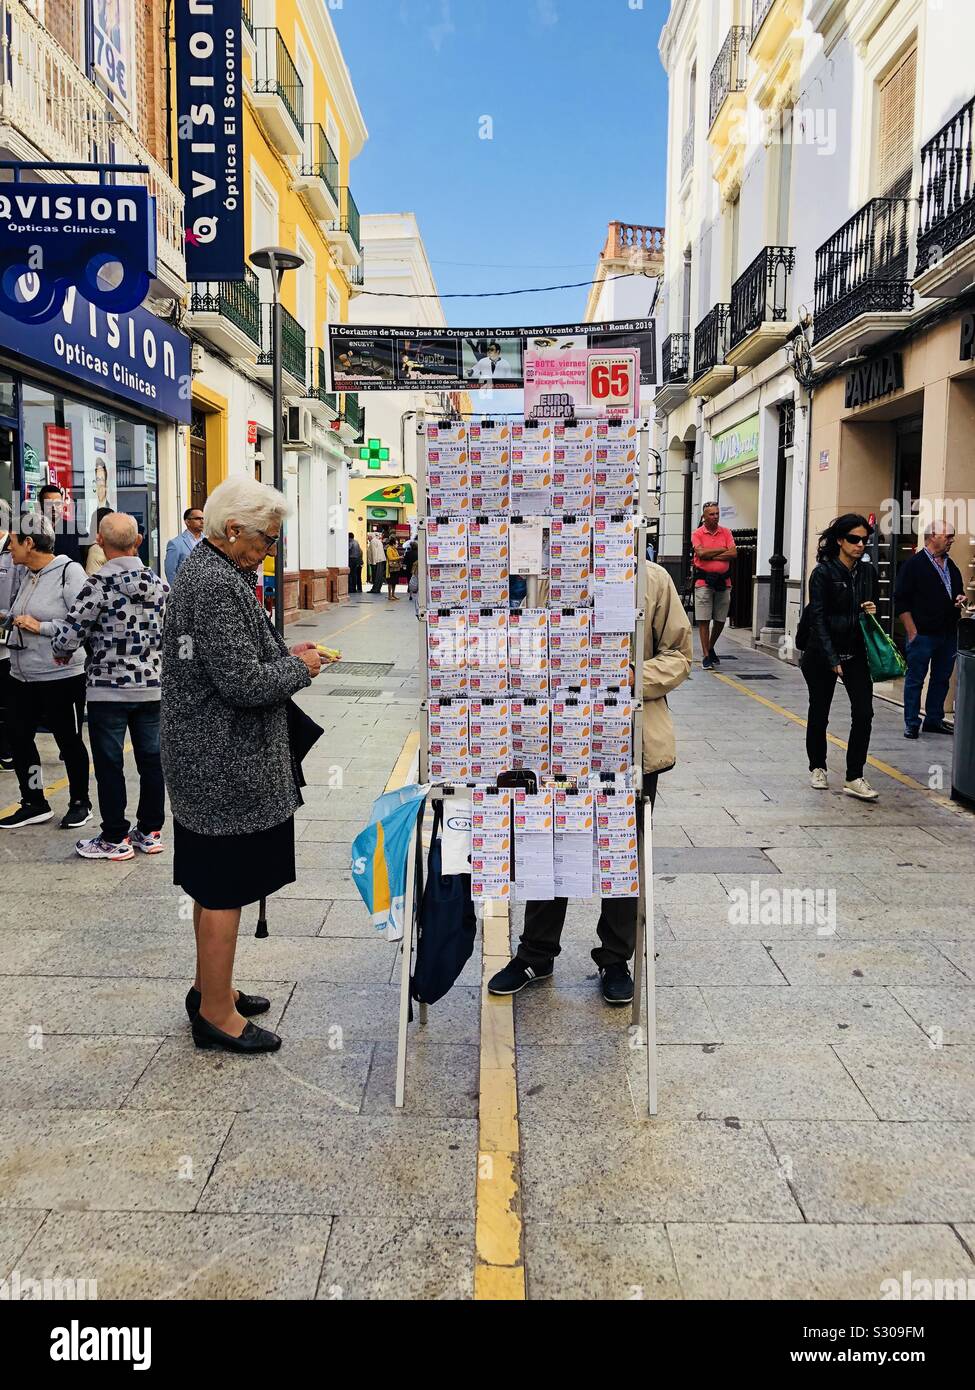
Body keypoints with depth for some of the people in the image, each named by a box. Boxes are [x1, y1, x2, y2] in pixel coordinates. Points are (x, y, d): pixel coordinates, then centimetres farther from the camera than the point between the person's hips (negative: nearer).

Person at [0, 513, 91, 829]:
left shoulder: (69, 571, -14)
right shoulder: (28, 575, 9)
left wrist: (41, 627, -20)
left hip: (61, 676, -7)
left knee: (69, 741, 7)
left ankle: (80, 802, 24)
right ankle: (34, 803, 24)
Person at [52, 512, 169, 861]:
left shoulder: (99, 584, -14)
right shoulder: (158, 583, 3)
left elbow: (68, 634, -15)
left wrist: (61, 652, 6)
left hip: (108, 689, -5)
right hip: (152, 685, 5)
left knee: (109, 764, 5)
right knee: (151, 759, 12)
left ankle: (115, 839, 13)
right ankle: (151, 832, 22)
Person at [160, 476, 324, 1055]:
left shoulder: (202, 570, 11)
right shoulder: (217, 586, -22)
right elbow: (245, 684, -25)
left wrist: (284, 657, 9)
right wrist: (299, 668, -8)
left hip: (207, 761, 11)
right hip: (227, 764, -11)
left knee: (214, 885, 21)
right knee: (224, 889, 2)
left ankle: (210, 989, 35)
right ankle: (216, 1014, 15)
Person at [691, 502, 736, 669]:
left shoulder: (726, 532, 8)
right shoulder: (697, 534, 0)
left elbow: (733, 553, -4)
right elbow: (701, 553, -16)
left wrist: (712, 556, -10)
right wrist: (722, 550, -7)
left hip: (724, 581, 3)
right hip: (704, 581, -3)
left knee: (720, 620, 10)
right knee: (703, 620, -5)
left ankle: (711, 648, 31)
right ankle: (705, 655, 0)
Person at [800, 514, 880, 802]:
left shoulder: (868, 571, 5)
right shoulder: (823, 573, -10)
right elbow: (817, 618, -12)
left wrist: (872, 611, -6)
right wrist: (832, 659, -16)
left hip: (856, 652, 4)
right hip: (822, 654, -3)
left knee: (864, 712, -9)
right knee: (819, 713, 9)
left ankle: (854, 778, -3)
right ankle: (818, 768, 30)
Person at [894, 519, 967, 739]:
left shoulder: (951, 566, 14)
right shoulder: (913, 564, -8)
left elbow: (959, 591, 28)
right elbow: (901, 601, -11)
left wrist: (960, 599, 3)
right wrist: (912, 633, -15)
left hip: (948, 634, 7)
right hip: (922, 635, -7)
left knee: (942, 679, 13)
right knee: (915, 680, 1)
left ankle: (934, 720, 23)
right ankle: (912, 724, 8)